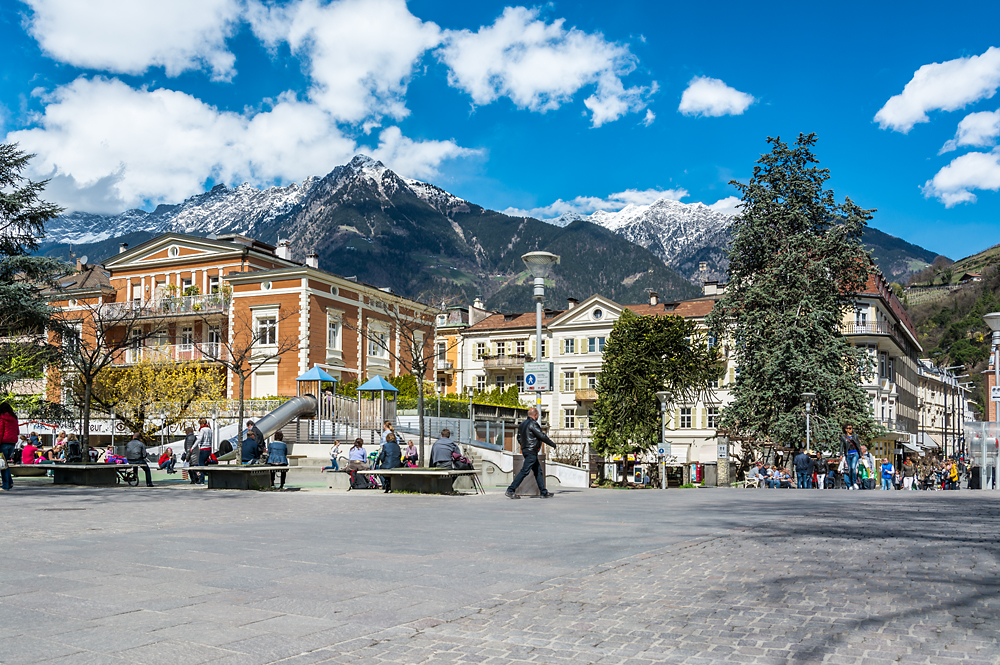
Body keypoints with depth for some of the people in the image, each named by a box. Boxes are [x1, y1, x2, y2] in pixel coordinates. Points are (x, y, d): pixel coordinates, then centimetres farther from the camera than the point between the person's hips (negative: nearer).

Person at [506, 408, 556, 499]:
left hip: (525, 450, 10)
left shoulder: (522, 424, 14)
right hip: (531, 452, -10)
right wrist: (552, 444, -1)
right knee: (525, 471, -10)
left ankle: (544, 492, 15)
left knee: (538, 471, 13)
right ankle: (510, 490, -11)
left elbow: (519, 438, 19)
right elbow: (542, 436, -13)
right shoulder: (532, 424, -14)